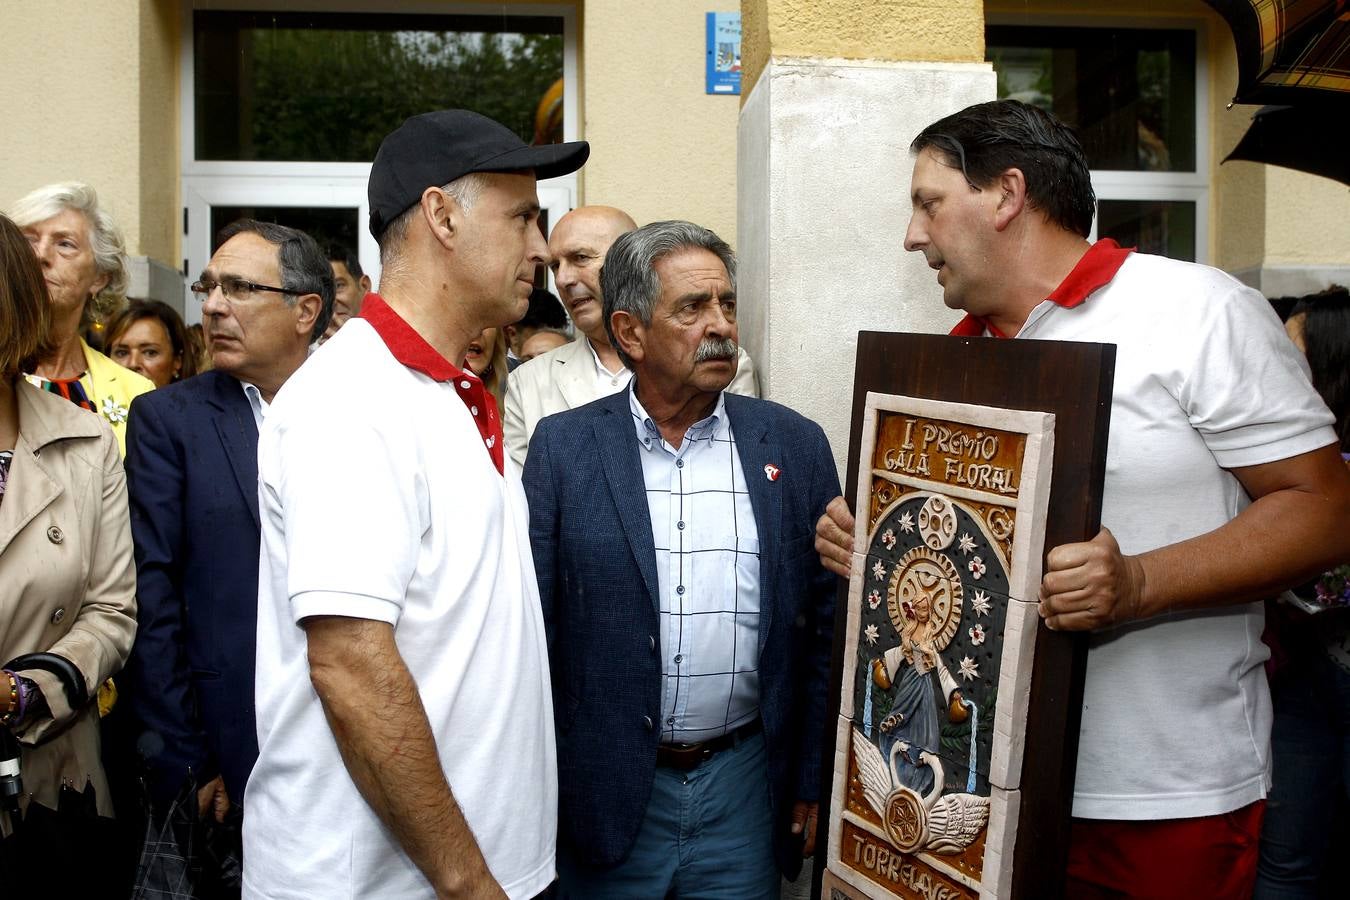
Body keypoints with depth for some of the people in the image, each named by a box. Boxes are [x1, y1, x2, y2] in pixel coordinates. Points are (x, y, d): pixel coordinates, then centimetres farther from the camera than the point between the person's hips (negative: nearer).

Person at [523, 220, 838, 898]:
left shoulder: (796, 445, 1)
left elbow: (825, 629, 3)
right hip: (606, 793, -1)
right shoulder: (562, 446, -3)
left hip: (747, 789, 1)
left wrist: (815, 783, 2)